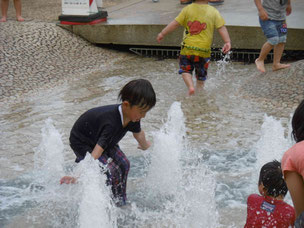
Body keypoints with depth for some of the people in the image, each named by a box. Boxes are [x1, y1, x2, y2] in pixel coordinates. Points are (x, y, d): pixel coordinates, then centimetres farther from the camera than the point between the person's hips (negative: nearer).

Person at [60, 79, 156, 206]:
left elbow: (138, 134, 11)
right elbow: (96, 153, -47)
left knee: (123, 164, 0)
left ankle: (120, 203, 14)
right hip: (82, 143, -8)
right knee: (111, 171, -19)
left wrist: (145, 146, 31)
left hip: (99, 137, 8)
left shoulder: (132, 118, -15)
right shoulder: (111, 123, -41)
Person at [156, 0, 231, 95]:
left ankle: (190, 86, -8)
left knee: (185, 69, 14)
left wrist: (162, 33, 8)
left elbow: (175, 23, -1)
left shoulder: (187, 9, -1)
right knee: (201, 74, 18)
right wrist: (227, 42, -7)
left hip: (188, 48, -1)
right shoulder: (214, 12, 0)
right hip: (204, 50, 1)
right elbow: (222, 27, -6)